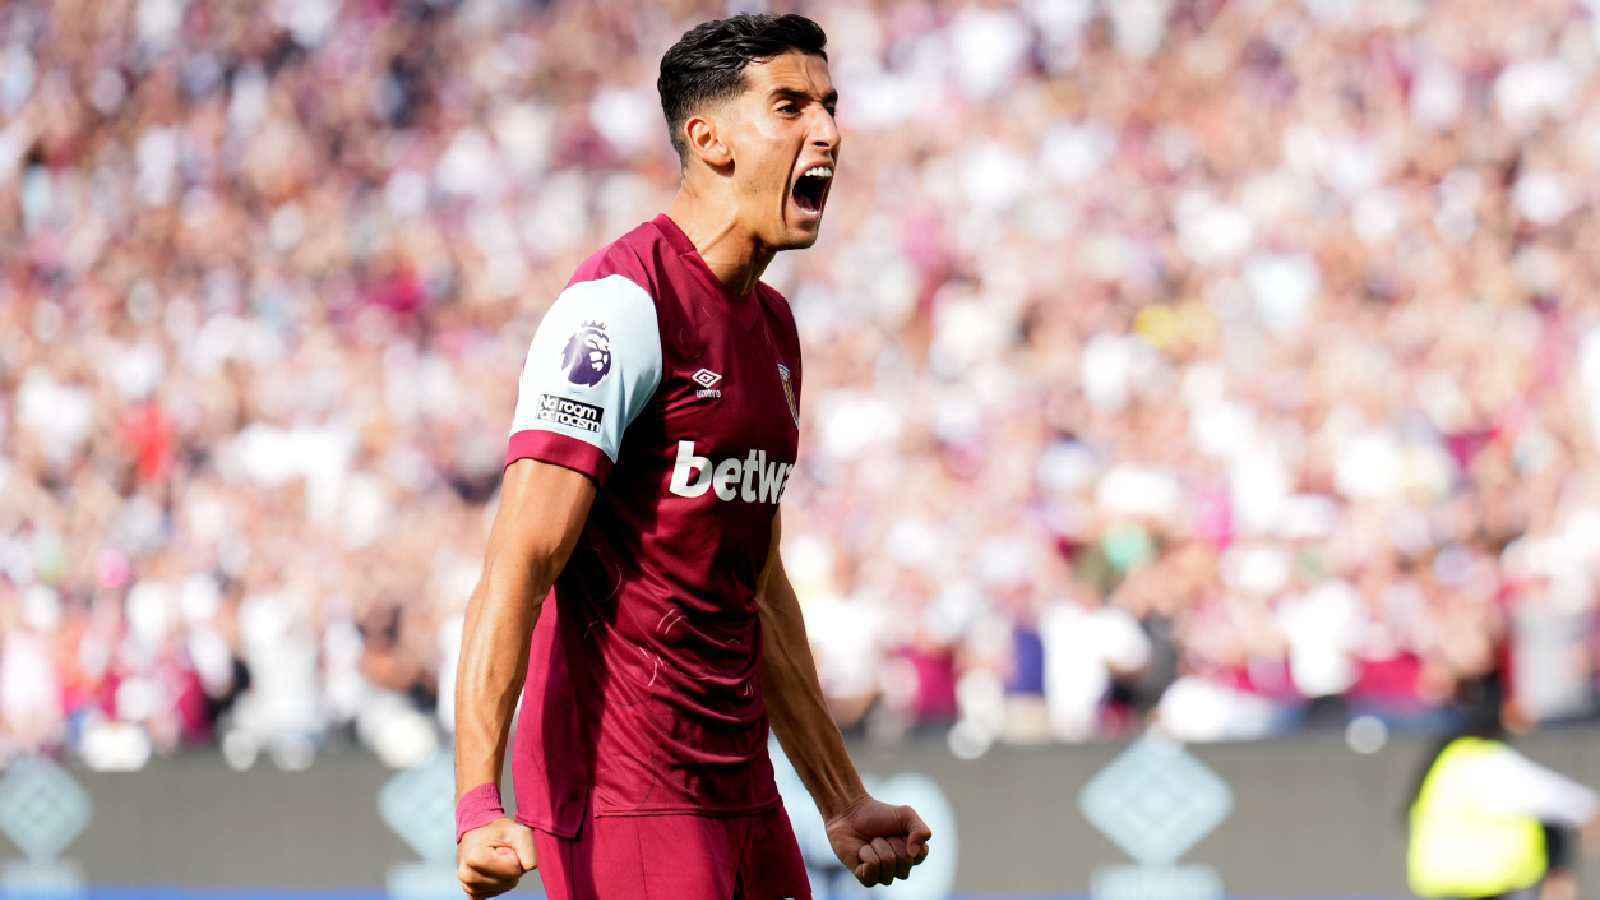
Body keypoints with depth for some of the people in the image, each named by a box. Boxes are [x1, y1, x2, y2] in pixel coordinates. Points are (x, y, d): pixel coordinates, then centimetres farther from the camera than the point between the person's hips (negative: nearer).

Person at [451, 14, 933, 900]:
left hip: (742, 793, 9)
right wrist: (479, 807, -29)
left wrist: (844, 803, 27)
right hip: (622, 796, -9)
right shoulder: (623, 304, -12)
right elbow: (517, 566, -20)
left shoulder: (771, 324, 16)